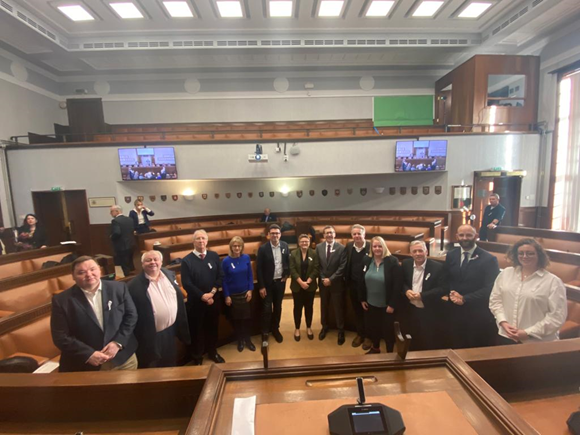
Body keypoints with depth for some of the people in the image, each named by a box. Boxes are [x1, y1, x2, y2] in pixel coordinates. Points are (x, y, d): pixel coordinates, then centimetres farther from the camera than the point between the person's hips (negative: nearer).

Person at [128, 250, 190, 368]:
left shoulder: (170, 275, -2)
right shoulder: (135, 285, -16)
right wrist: (141, 337, -12)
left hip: (171, 330, 4)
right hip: (151, 336, -4)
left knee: (171, 365, 25)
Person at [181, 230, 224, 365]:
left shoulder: (214, 256, -2)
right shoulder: (187, 260, -10)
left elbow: (220, 276, -1)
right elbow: (186, 283, -14)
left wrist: (212, 292, -14)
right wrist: (202, 296, -17)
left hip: (213, 299, 3)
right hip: (195, 302, -2)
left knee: (213, 327, 17)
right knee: (196, 330, 13)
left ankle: (213, 352, 40)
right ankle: (197, 357, 34)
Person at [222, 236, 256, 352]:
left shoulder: (246, 258, -9)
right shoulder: (226, 261, -13)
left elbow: (250, 275, -1)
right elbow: (224, 280, -7)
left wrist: (250, 290, -5)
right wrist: (226, 296, -6)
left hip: (245, 293, 1)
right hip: (233, 295, -1)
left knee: (247, 317, 9)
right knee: (237, 318, 14)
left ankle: (248, 339, 29)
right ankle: (240, 340, 33)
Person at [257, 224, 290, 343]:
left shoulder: (285, 245, -3)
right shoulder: (263, 248, -13)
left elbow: (288, 261, 11)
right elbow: (259, 269, -11)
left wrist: (286, 274, 0)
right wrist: (261, 286, -12)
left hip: (280, 282, 3)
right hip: (268, 283, -3)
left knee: (278, 307, 15)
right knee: (267, 308, 2)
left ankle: (275, 329, 34)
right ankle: (265, 333, 20)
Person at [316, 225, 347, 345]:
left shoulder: (341, 248, -10)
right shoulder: (319, 247, 0)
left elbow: (342, 267, -13)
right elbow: (317, 265, 2)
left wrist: (331, 279, -16)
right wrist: (322, 279, -8)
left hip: (336, 283, -3)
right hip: (323, 282, 3)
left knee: (338, 308, 9)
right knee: (324, 307, 17)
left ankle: (341, 331, 27)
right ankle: (324, 327, 37)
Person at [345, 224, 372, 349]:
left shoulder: (371, 246, -14)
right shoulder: (349, 246, -1)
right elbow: (346, 264, 7)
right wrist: (346, 280, 5)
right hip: (353, 284, 4)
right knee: (357, 311, 17)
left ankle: (368, 336, 30)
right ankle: (360, 334, 35)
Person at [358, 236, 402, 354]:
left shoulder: (392, 261, -15)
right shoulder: (366, 260, -2)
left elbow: (398, 285, -15)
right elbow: (361, 281, 5)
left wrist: (392, 304, -15)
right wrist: (362, 299, 5)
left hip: (387, 305, -4)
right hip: (371, 303, 4)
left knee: (388, 330, 11)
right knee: (372, 327, 18)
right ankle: (375, 348, 43)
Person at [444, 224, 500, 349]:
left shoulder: (488, 259, -10)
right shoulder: (451, 256, 4)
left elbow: (489, 288, -14)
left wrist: (465, 298, -17)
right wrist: (451, 293, -12)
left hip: (478, 315, -3)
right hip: (455, 312, 4)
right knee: (457, 350, 17)